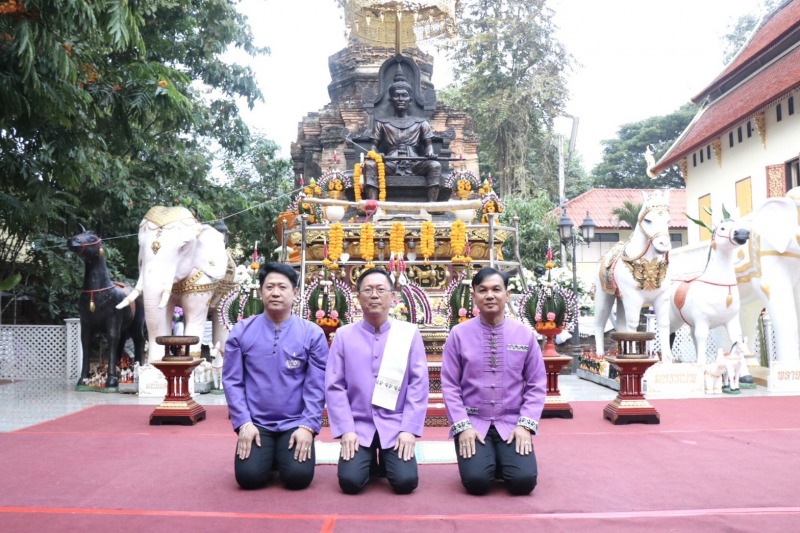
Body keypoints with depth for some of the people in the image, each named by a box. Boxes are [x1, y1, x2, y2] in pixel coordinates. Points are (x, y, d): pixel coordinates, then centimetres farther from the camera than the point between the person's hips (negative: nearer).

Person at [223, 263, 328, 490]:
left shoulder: (312, 333, -5)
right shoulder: (241, 331, -2)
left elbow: (317, 386, -5)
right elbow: (232, 381, -1)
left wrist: (308, 426, -13)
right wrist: (243, 423, -9)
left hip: (295, 425, 0)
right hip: (255, 424, 1)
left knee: (298, 476, -16)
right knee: (249, 476, -15)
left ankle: (284, 455, 19)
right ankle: (266, 457, 19)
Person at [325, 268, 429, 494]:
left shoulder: (409, 334, -1)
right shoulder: (344, 335, 0)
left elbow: (419, 384, -4)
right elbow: (334, 386, -2)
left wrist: (409, 430, -10)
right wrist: (346, 430, -10)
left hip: (395, 426, 0)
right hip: (358, 426, 1)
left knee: (405, 481, -16)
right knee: (350, 481, -16)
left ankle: (386, 459, 19)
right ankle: (370, 459, 19)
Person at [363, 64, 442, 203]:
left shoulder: (420, 122, 22)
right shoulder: (381, 122, 21)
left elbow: (428, 143, 15)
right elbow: (374, 145, 14)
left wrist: (430, 153, -10)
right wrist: (375, 154, -11)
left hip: (414, 164, 1)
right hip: (390, 164, 0)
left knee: (435, 165, -29)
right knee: (370, 165, -31)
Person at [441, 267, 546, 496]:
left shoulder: (525, 334, 0)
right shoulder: (459, 334, -3)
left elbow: (537, 385, 3)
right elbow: (450, 386, -2)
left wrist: (526, 424, -8)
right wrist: (463, 426, -11)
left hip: (512, 424, 1)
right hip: (473, 423, -1)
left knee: (524, 480, -17)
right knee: (476, 480, -21)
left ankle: (503, 460, 16)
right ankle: (485, 460, 14)